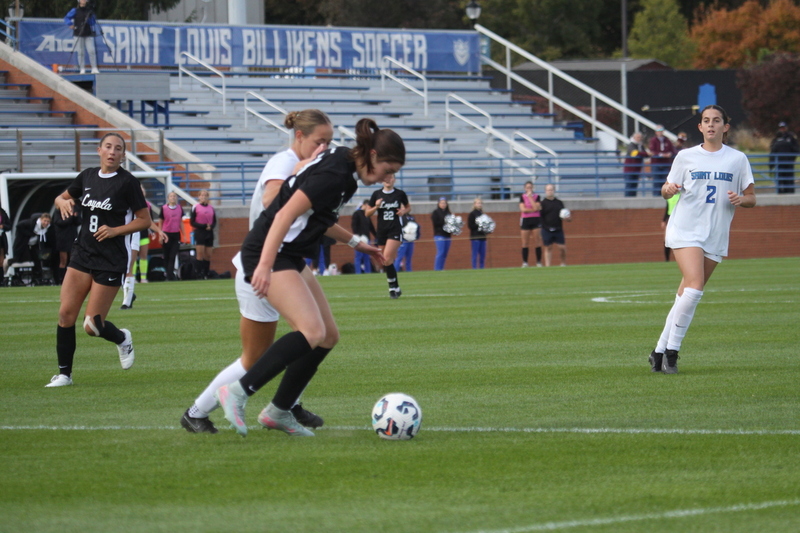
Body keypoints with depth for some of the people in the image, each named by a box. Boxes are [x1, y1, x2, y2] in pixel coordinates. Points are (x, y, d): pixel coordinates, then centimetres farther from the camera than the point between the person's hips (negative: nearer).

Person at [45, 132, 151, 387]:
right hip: (83, 253, 5)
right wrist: (63, 202, -2)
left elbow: (144, 220, -4)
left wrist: (115, 230, -16)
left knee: (92, 326, -6)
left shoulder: (127, 182, -7)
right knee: (66, 313, -6)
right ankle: (64, 373, 5)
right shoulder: (87, 177, 8)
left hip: (111, 260, -5)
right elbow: (62, 198, 22)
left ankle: (122, 339, 27)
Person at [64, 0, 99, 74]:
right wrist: (70, 24, -15)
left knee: (91, 51, -9)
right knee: (80, 52, -3)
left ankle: (94, 68, -5)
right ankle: (82, 69, 4)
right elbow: (67, 18, 3)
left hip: (88, 35, 1)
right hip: (78, 34, -1)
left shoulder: (90, 11, 9)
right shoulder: (75, 11, 4)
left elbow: (93, 23, 8)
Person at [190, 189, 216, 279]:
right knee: (200, 254, -10)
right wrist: (204, 226, -16)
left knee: (208, 255, 3)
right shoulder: (195, 207, -2)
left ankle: (206, 274, 10)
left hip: (209, 233, 5)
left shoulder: (211, 208, 11)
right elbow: (192, 222, -5)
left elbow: (214, 222, 14)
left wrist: (211, 226, -10)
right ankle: (198, 275, -9)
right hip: (199, 233, -5)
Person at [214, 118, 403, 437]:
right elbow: (286, 215, -26)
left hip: (291, 258, 11)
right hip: (268, 254, -11)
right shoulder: (333, 174, -19)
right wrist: (265, 266, -31)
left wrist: (356, 243, 32)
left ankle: (278, 411, 18)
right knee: (312, 331, -24)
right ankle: (238, 393, -19)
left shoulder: (346, 173, 11)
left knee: (329, 336, 9)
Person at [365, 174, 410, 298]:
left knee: (387, 258, -20)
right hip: (381, 231, 3)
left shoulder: (400, 194, 1)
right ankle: (395, 288, 19)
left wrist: (404, 211, -4)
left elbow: (408, 207, 18)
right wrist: (376, 207, -12)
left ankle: (393, 287, -12)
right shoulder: (377, 194, 3)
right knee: (385, 261, 5)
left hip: (395, 229, -3)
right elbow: (367, 214, 6)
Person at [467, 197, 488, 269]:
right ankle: (474, 268, -6)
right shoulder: (472, 214, -4)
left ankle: (481, 268, 10)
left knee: (483, 254, 6)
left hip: (482, 237, 7)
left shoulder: (482, 214, 14)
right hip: (475, 237, -7)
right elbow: (470, 225, -10)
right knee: (475, 254, -7)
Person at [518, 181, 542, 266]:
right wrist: (533, 209, -8)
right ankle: (525, 262, 4)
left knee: (537, 242, -3)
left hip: (536, 220, 0)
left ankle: (539, 262, 1)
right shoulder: (522, 197, 6)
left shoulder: (537, 197, 4)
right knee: (525, 243, 0)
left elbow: (536, 207, -11)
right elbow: (523, 209, -5)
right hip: (525, 220, 1)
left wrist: (530, 197, -10)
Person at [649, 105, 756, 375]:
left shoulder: (738, 159, 8)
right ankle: (671, 351, -12)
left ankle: (660, 351, 14)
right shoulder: (686, 157, 6)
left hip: (716, 237, 2)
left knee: (686, 296, 3)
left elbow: (751, 198, 11)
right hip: (685, 230, -2)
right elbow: (667, 191, 11)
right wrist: (668, 189, -13)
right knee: (694, 288, -21)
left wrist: (740, 199, -12)